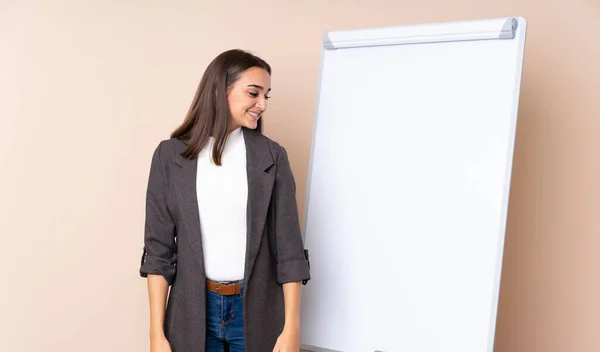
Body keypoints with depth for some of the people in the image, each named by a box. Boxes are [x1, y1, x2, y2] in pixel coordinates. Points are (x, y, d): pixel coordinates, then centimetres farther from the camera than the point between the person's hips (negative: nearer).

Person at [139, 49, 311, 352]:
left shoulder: (272, 156, -1)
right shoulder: (170, 155, -2)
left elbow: (288, 247, -3)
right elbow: (158, 247, -1)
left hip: (257, 309, 0)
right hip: (194, 309, 0)